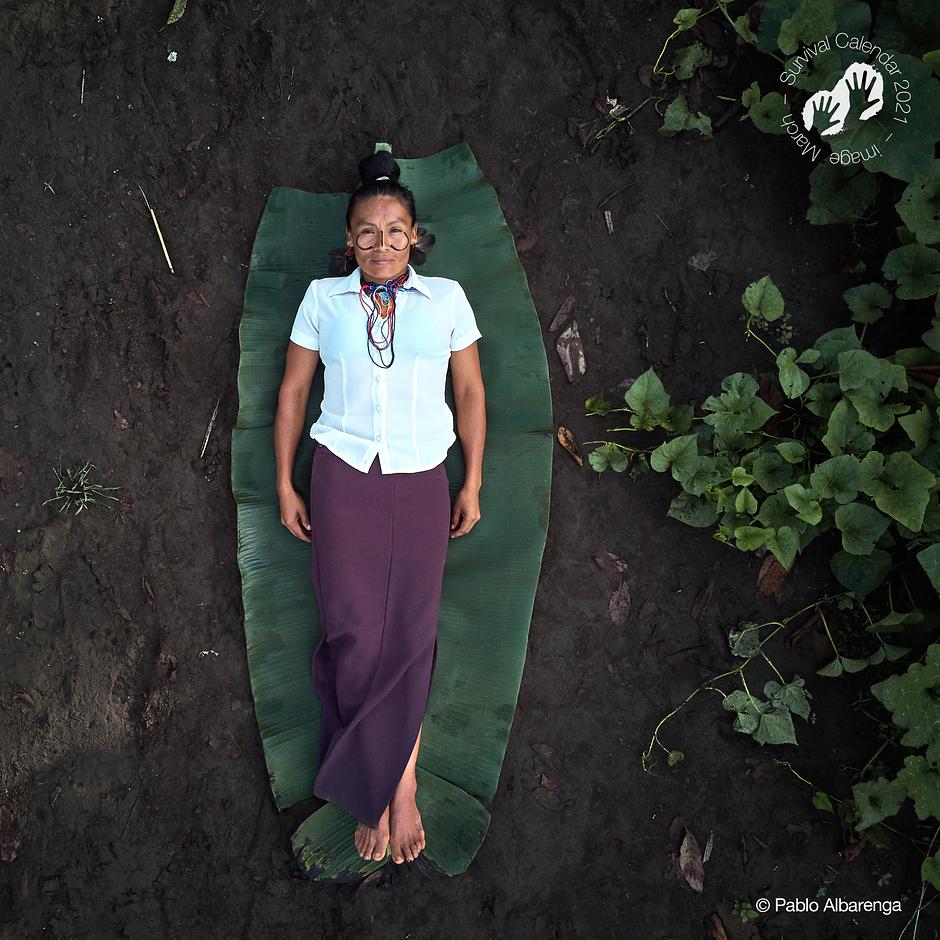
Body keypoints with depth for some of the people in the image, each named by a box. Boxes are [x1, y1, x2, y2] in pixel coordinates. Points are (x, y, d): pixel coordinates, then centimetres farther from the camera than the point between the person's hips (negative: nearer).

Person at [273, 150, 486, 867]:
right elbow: (293, 393, 8)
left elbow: (471, 392, 8)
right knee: (357, 632, -3)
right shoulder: (323, 298, 4)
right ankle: (399, 786, 12)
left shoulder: (446, 297, 4)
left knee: (411, 633, 1)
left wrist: (474, 484, 5)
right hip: (343, 482, 0)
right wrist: (285, 486, 5)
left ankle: (377, 787, 17)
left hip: (420, 483, 0)